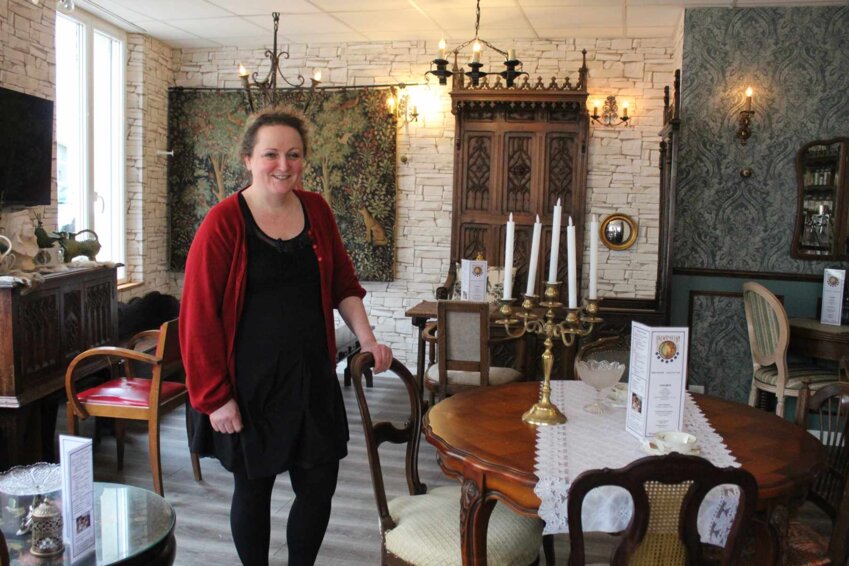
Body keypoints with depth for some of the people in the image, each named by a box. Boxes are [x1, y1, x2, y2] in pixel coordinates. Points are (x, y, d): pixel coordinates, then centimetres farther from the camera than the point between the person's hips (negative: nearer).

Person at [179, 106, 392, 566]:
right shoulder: (224, 222, -13)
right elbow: (199, 317, -13)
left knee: (319, 484, 10)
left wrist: (366, 339, 2)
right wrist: (215, 397, -13)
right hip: (250, 382, -4)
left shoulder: (316, 210, 2)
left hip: (313, 376, 4)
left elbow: (342, 282, 13)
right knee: (253, 487, 12)